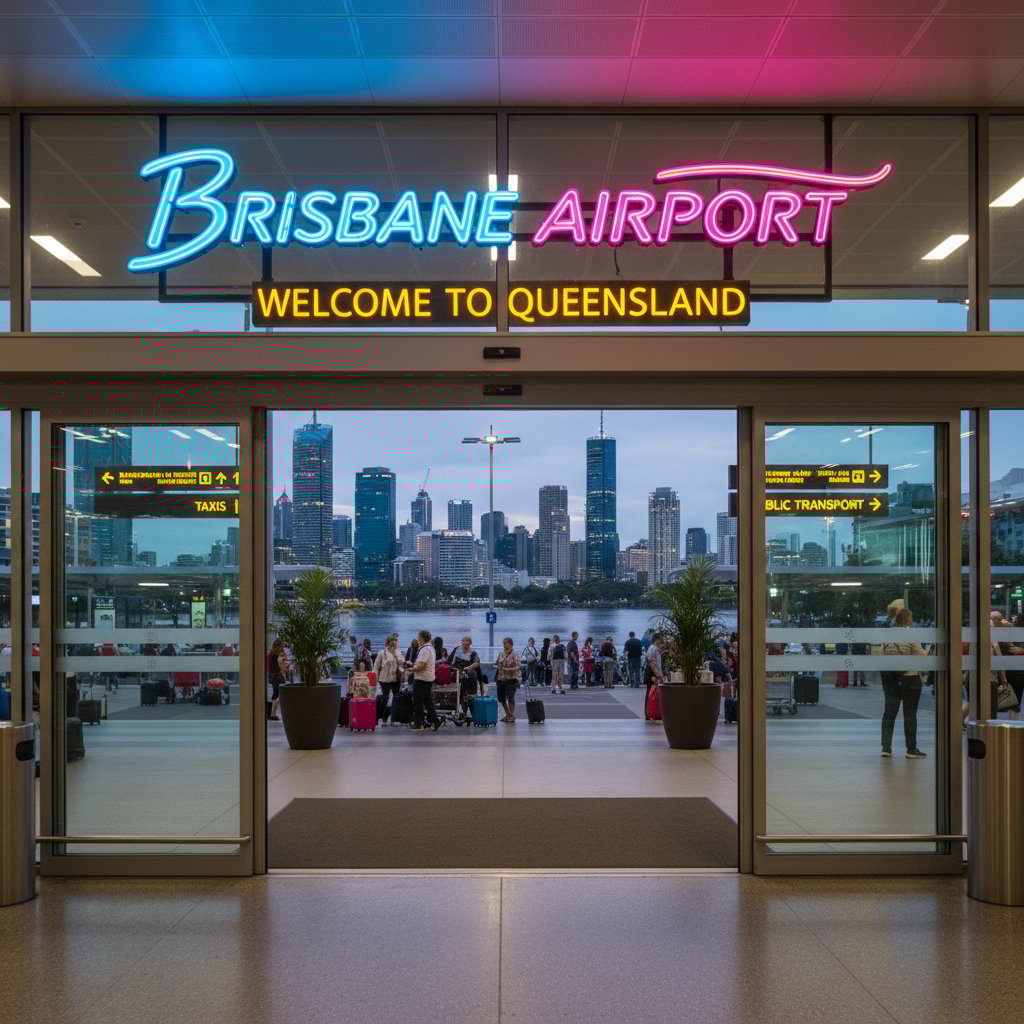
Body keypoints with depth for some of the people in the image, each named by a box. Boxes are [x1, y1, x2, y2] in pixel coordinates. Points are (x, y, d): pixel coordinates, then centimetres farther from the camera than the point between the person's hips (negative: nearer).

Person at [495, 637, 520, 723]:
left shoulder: (514, 654, -9)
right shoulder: (501, 653, 10)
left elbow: (517, 667, -15)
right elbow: (497, 663, 21)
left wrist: (507, 669, -23)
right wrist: (497, 667, -1)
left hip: (511, 679, -7)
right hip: (501, 679, 7)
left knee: (510, 698, -8)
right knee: (501, 698, 11)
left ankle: (512, 716, 5)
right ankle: (508, 714, 27)